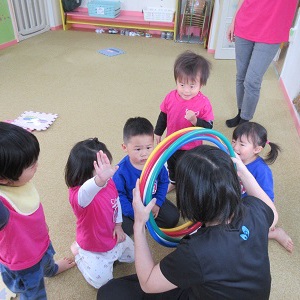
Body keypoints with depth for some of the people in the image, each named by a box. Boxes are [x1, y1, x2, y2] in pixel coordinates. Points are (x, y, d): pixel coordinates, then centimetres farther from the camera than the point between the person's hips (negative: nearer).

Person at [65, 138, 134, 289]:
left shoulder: (110, 183, -17)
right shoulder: (78, 194, -38)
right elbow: (86, 194, -65)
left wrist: (118, 225, -3)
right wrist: (99, 180, -85)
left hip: (113, 238, 6)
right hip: (94, 248, -6)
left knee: (132, 255, 23)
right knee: (102, 281, 5)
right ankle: (78, 251, 22)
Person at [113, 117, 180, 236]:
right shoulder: (121, 170, -28)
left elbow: (164, 181, -3)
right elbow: (119, 195, -19)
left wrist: (157, 203, -9)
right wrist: (134, 213, -20)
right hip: (132, 205, -3)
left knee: (173, 218, -2)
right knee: (122, 227, -23)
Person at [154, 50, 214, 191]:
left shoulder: (204, 103, -25)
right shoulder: (171, 97, -14)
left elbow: (209, 126, -22)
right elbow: (163, 115, 2)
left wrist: (195, 120, -40)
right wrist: (158, 132, 11)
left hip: (191, 147, -4)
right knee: (171, 165, 30)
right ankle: (173, 181, 59)